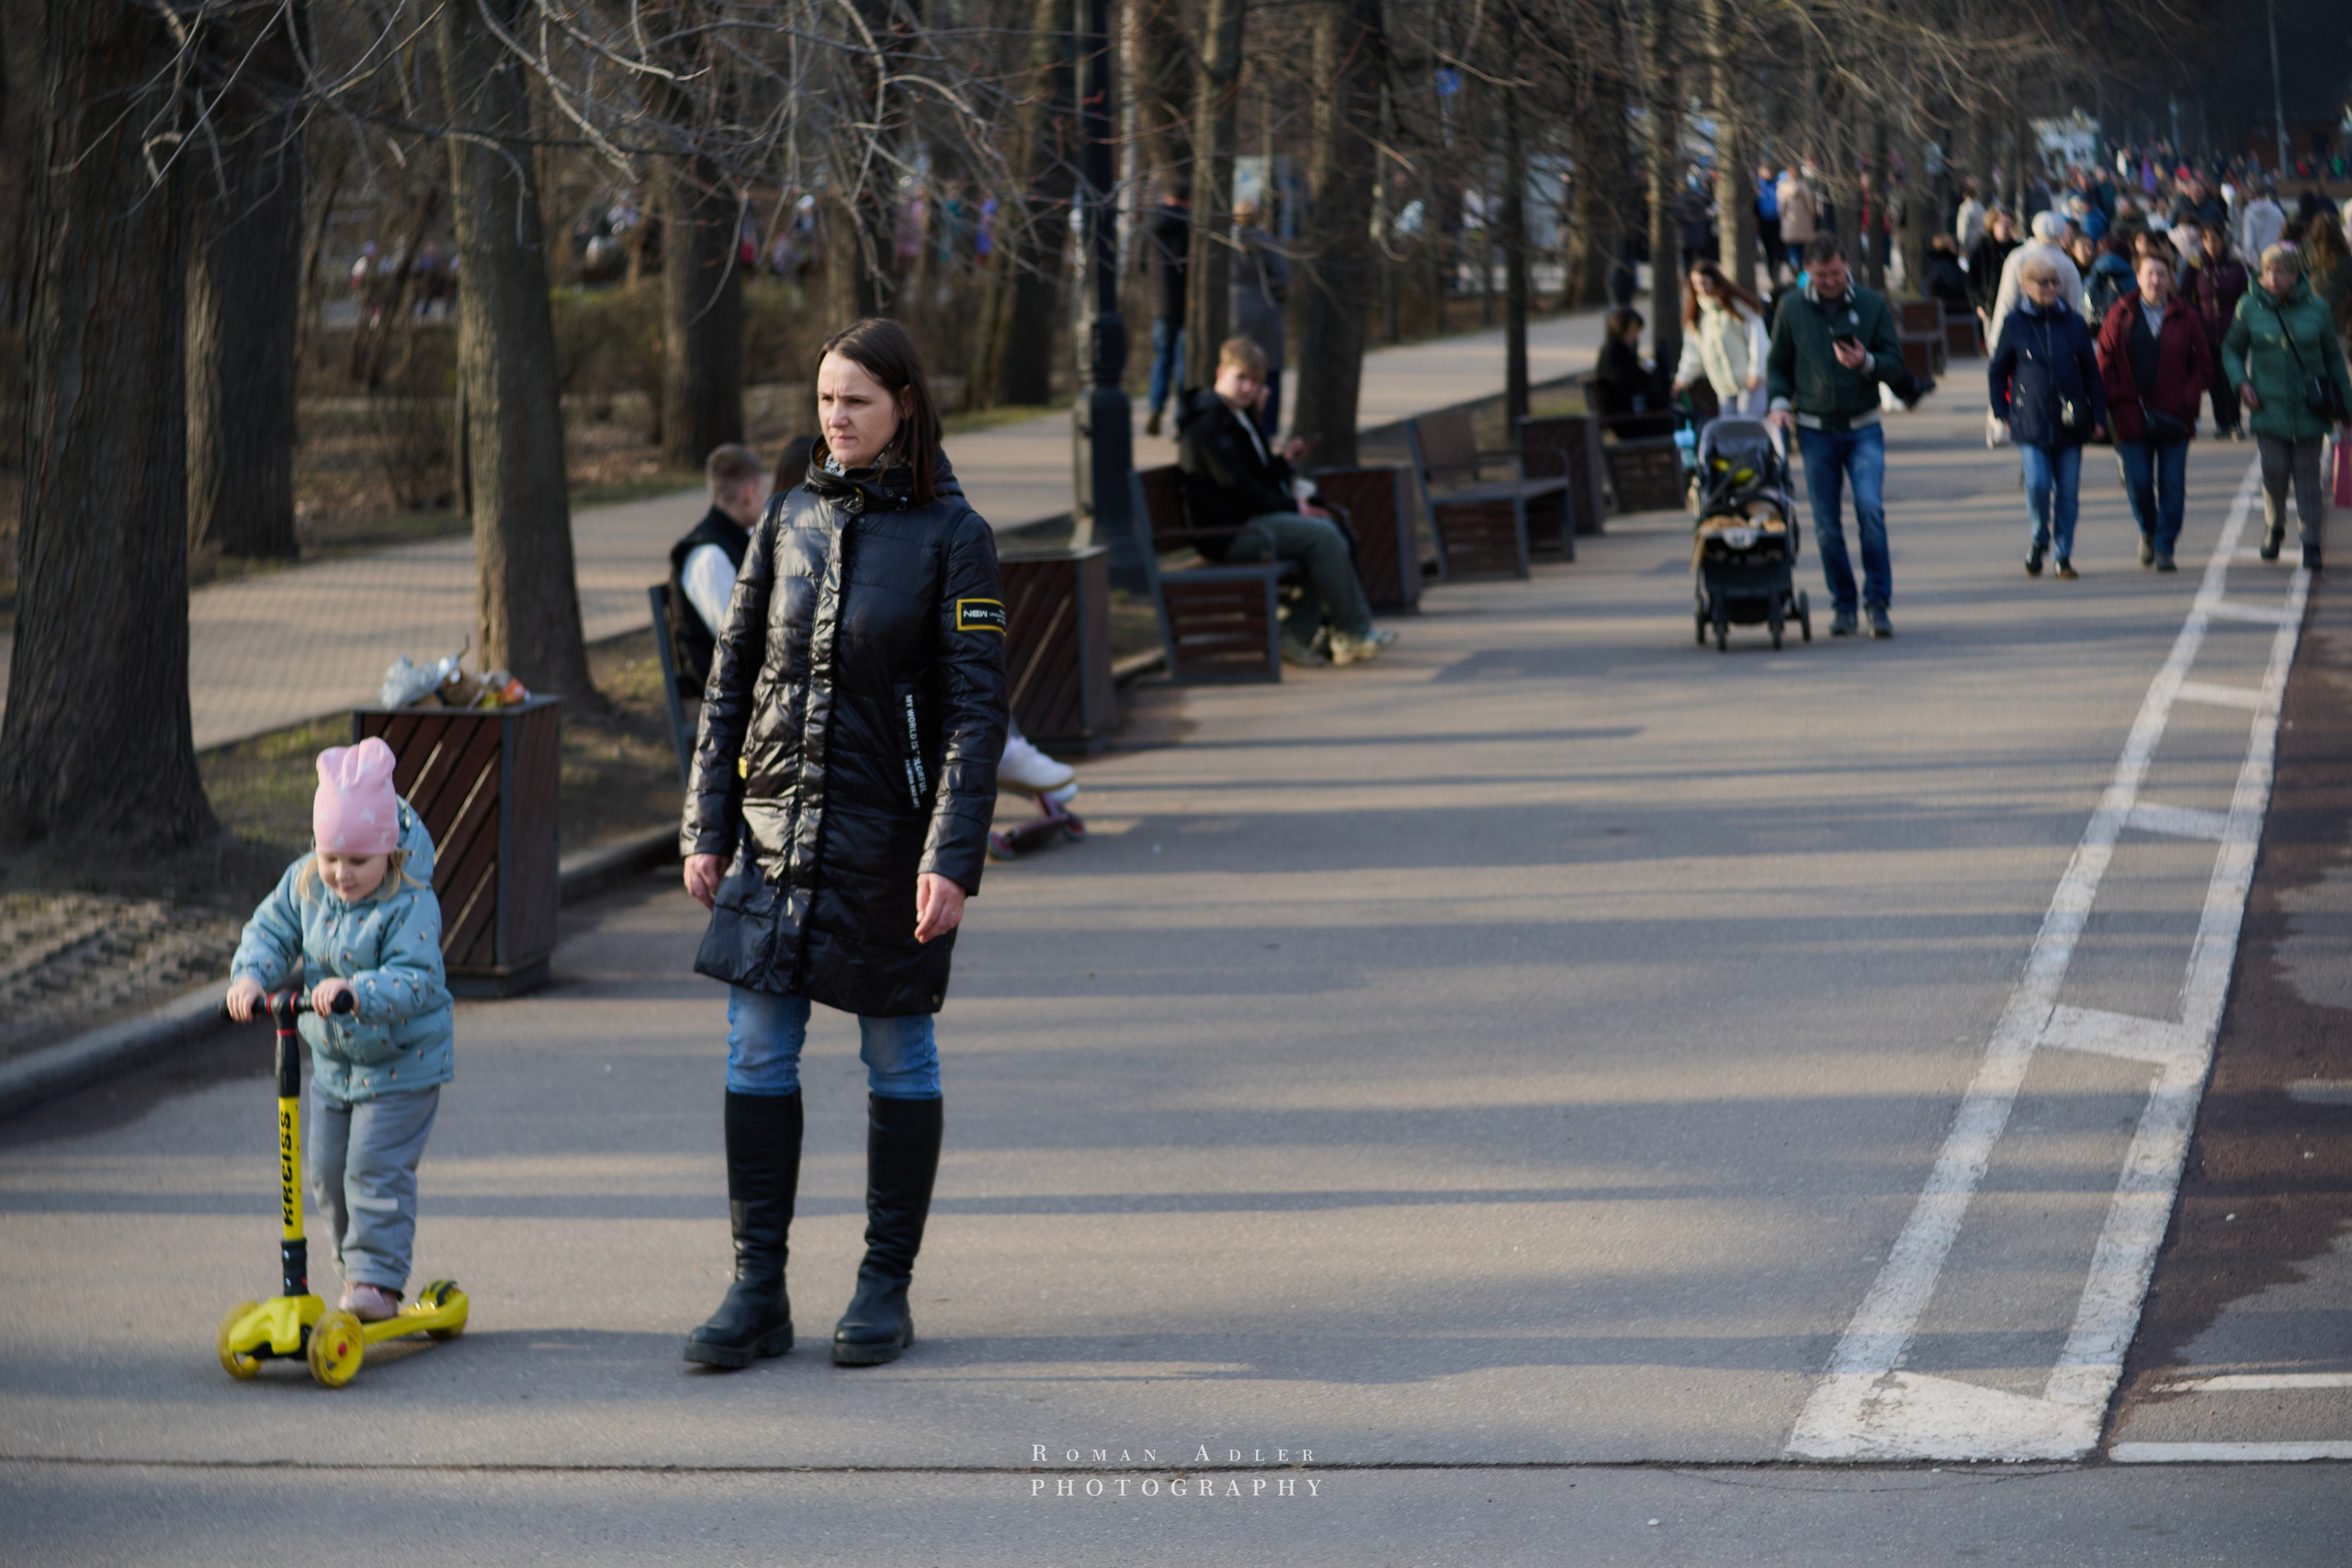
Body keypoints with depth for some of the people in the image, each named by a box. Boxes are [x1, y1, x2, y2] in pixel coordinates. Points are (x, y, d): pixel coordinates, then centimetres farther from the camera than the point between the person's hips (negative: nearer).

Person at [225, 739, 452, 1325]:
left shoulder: (410, 905, -26)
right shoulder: (304, 883, -6)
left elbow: (417, 981, -34)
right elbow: (271, 931, -3)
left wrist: (357, 991, -50)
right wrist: (251, 975, -24)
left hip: (402, 1062, -7)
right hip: (333, 1059, 7)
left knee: (376, 1168, -12)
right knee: (327, 1169, 12)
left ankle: (378, 1280, -5)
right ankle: (355, 1263, 30)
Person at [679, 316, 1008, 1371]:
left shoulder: (952, 536, -6)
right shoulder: (790, 520, 6)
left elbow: (976, 710, -9)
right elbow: (732, 681, 10)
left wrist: (952, 858, -17)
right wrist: (706, 830, 5)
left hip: (889, 837, -4)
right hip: (778, 827, 4)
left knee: (898, 1056, 5)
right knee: (757, 1053, 0)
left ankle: (886, 1288, 15)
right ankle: (757, 1293, 6)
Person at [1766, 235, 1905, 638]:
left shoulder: (1871, 304, 0)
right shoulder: (1791, 307, 2)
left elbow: (1895, 363, 1)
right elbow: (1778, 363, 12)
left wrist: (1866, 363, -19)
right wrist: (1780, 402, -4)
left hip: (1863, 427, -1)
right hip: (1815, 430, 1)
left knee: (1871, 508, -16)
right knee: (1826, 524, 3)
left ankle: (1878, 601, -10)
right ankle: (1843, 604, 15)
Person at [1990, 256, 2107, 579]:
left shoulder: (2073, 322, 6)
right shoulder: (2015, 324, 1)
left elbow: (2091, 371, 11)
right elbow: (1997, 371, 10)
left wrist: (2098, 415, 7)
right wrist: (2002, 413, 3)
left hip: (2069, 421, 2)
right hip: (2030, 422, -2)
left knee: (2068, 490, 1)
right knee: (2038, 484, -13)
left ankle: (2062, 555, 13)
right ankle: (2039, 540, 12)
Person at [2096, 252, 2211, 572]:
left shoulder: (2185, 319, 5)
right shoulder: (2120, 317, 5)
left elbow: (2203, 365, 6)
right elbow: (2105, 363, 5)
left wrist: (2185, 399, -8)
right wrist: (2121, 402, -7)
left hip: (2174, 420, 0)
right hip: (2132, 418, 0)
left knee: (2172, 486, -2)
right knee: (2138, 483, -2)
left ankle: (2164, 547, 6)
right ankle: (2148, 532, 26)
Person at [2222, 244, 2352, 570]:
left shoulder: (2315, 308, 0)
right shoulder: (2250, 307, 0)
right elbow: (2231, 350, 11)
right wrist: (2240, 382, -7)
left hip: (2309, 408, 0)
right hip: (2269, 406, 0)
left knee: (2307, 475, -1)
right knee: (2274, 471, -5)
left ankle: (2311, 544, 4)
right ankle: (2273, 527, 22)